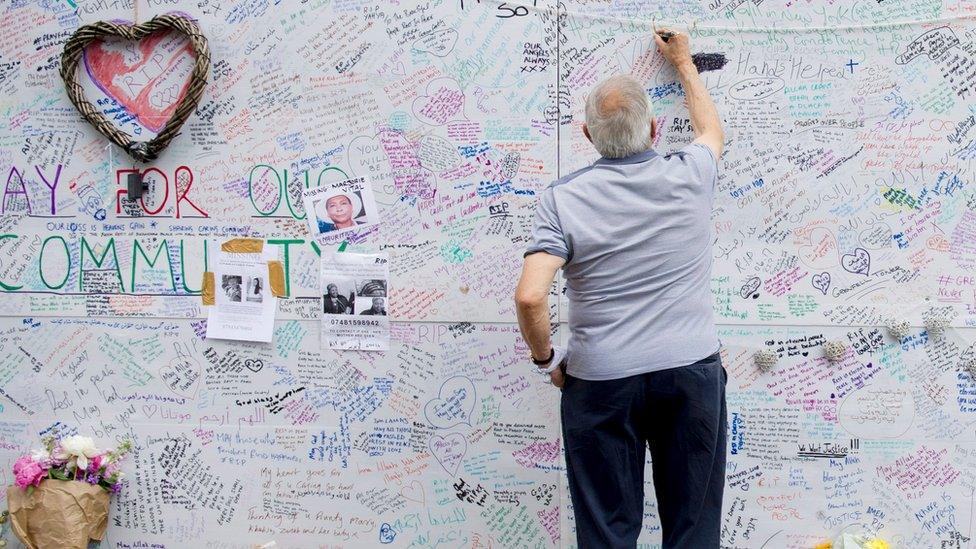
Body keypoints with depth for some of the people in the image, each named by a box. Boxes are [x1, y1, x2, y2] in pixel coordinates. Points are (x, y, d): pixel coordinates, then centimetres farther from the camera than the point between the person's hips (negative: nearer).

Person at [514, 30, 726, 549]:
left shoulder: (562, 199, -10)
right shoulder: (687, 178, -3)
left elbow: (529, 297, -20)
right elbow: (711, 130, 22)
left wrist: (545, 358, -2)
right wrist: (683, 61, 35)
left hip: (601, 381, -2)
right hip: (692, 371, 2)